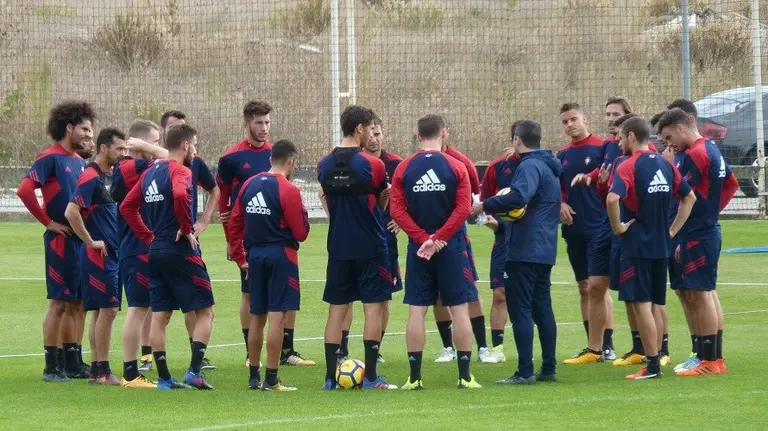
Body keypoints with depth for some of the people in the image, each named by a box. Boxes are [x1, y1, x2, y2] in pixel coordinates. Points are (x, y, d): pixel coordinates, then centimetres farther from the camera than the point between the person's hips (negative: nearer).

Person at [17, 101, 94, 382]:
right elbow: (24, 190, -20)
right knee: (59, 303, -5)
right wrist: (48, 222, -15)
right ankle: (51, 367, -1)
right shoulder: (50, 158, -10)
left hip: (82, 240, 8)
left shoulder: (79, 163, 15)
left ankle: (72, 364, 18)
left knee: (75, 303, 11)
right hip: (62, 241, -8)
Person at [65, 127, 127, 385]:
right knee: (108, 309, -9)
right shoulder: (91, 177, -14)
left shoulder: (109, 177, 14)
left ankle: (96, 369, 13)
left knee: (102, 311, 9)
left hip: (112, 254, 9)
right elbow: (71, 212, -24)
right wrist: (91, 242, -18)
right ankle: (102, 371, -6)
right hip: (99, 256, -9)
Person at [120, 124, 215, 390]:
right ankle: (194, 371, -10)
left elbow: (127, 207, 15)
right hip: (180, 251, -8)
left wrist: (149, 236, 14)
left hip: (155, 251, 8)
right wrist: (186, 229, -18)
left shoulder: (150, 173, 13)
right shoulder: (180, 171, -10)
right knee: (204, 311, 0)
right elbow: (180, 196, -31)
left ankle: (164, 378, 8)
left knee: (159, 315, 8)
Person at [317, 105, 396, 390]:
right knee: (374, 306, 0)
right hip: (371, 246, -5)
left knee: (337, 308, 8)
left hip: (338, 246, 5)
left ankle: (331, 376, 7)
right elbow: (384, 200, 3)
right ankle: (370, 376, -3)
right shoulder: (371, 165, -12)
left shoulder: (325, 165, 3)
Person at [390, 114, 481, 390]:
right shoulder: (456, 167, -4)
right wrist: (438, 239, -12)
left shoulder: (403, 169, 1)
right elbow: (464, 209, -12)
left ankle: (414, 377, 2)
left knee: (416, 310, 4)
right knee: (460, 308, 3)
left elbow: (397, 211, -6)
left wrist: (423, 238, -9)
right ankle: (465, 376, 1)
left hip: (418, 249, 2)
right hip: (452, 248, -2)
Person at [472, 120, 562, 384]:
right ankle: (548, 369, 15)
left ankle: (525, 372, -8)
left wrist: (485, 206, -23)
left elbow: (519, 197, -32)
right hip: (545, 250, 9)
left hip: (525, 250, -9)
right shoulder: (549, 166, 17)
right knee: (542, 308, 13)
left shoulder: (529, 166, -14)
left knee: (520, 310, -6)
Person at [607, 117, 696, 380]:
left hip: (637, 245, -7)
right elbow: (689, 198, 16)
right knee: (655, 305, 13)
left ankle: (652, 365, -7)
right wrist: (672, 230, 15)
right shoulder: (665, 165, 9)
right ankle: (655, 361, 17)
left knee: (640, 304, -5)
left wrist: (617, 227, -14)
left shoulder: (629, 167, -12)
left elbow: (612, 199, -28)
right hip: (661, 246, 7)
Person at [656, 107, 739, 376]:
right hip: (710, 229, 10)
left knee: (699, 295, -7)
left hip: (697, 234, -10)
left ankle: (708, 361, -7)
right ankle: (716, 357, 17)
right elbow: (731, 184, 25)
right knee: (708, 294, 13)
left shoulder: (694, 155, -17)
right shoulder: (713, 150, 13)